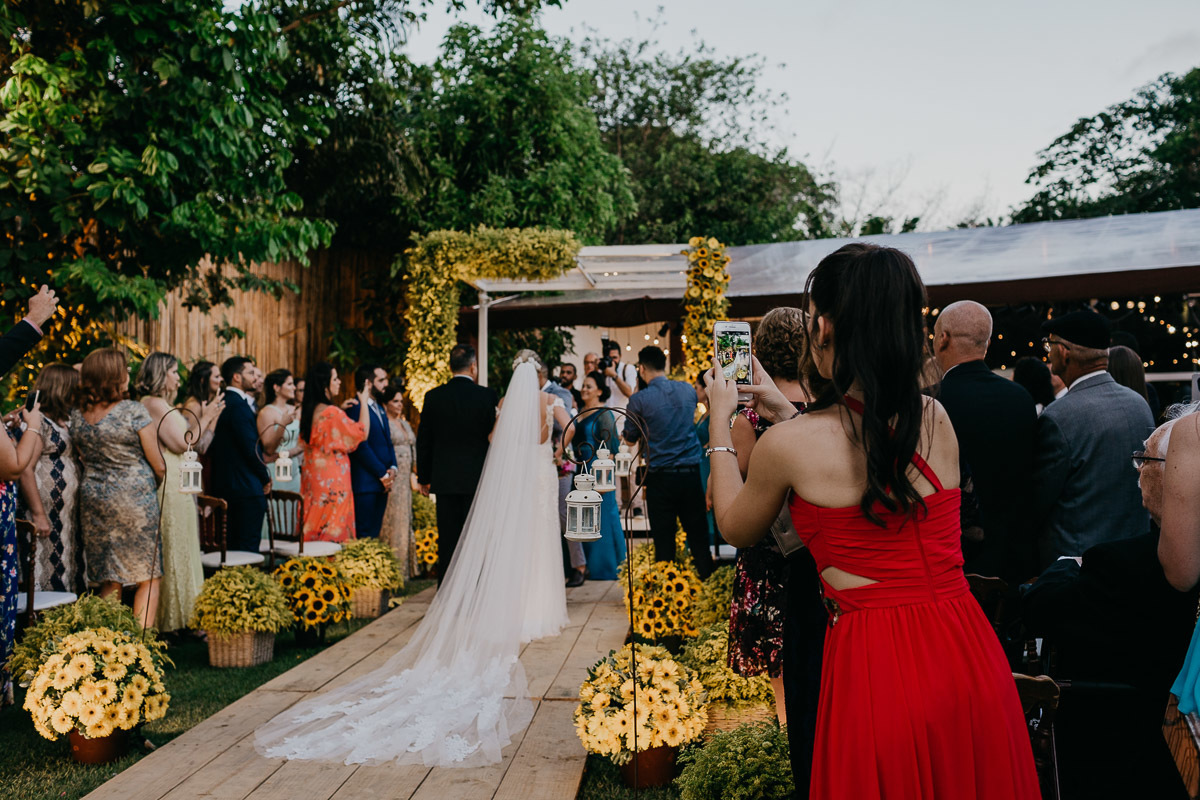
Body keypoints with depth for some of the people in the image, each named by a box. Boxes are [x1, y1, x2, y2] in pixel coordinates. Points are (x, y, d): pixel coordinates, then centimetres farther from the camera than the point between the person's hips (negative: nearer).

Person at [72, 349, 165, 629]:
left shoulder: (77, 415, 5)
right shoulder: (134, 411, -12)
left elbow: (83, 460, 15)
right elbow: (158, 465, -7)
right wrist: (157, 483, 12)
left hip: (92, 499, 6)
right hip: (134, 499, -5)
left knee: (109, 581, 13)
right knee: (148, 577, 5)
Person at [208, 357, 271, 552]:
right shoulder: (238, 406, -16)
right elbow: (251, 449, -19)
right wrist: (266, 479, -5)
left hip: (224, 486, 10)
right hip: (246, 488, -10)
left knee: (231, 547, 15)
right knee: (248, 547, -5)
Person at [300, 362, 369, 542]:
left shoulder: (307, 412, 7)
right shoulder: (332, 412, -18)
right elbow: (362, 433, -10)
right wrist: (364, 402, -1)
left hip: (312, 478, 8)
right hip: (333, 480, -8)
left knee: (315, 530, 11)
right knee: (334, 530, -3)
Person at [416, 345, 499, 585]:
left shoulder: (433, 396, 0)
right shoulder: (487, 395, -7)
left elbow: (423, 440, 4)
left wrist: (423, 477, 12)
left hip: (444, 479, 2)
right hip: (477, 476, -2)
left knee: (447, 540, 8)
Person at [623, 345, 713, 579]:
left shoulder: (639, 400, -8)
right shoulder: (688, 390, 4)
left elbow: (630, 439, 5)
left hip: (661, 477, -3)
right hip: (691, 472, 3)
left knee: (664, 542, 4)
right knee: (699, 537, 10)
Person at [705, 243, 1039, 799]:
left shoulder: (788, 444, -14)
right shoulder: (936, 420, -1)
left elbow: (735, 529, 6)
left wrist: (721, 421, 16)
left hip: (875, 670, -5)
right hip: (969, 658, 5)